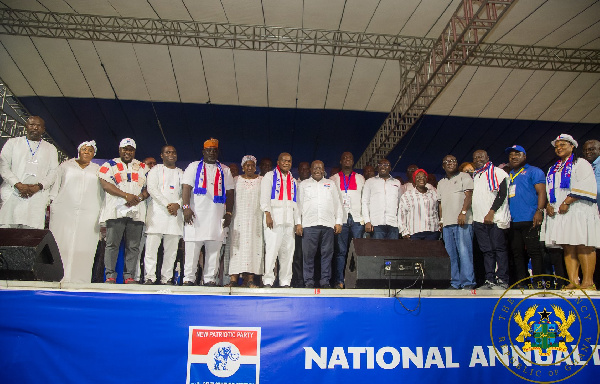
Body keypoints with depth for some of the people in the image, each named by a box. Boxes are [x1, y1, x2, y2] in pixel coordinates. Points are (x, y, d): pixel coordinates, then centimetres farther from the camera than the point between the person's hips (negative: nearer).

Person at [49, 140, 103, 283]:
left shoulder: (98, 170, 17)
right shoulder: (66, 165, 16)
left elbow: (102, 193, 16)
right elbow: (55, 186, 14)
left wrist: (102, 217, 8)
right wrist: (51, 205, 4)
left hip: (89, 213, 0)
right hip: (64, 211, 0)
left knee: (84, 245, -6)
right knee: (61, 243, -5)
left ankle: (79, 278, -5)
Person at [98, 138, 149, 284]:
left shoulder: (143, 167, 19)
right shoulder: (110, 165, 12)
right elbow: (105, 184, -2)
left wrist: (139, 198, -6)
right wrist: (126, 195, -13)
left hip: (136, 212, 2)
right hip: (116, 210, -2)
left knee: (133, 246, 1)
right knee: (112, 244, -5)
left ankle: (129, 276, 5)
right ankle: (110, 275, 1)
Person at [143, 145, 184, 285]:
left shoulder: (181, 173, 21)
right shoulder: (156, 170, 11)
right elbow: (151, 189, -2)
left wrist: (177, 204, -8)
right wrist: (167, 204, -11)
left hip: (175, 213, 3)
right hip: (157, 212, -3)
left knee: (172, 248, -1)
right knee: (152, 245, -9)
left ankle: (167, 277, 3)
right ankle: (150, 277, -6)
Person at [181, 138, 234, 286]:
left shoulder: (225, 170, 18)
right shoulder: (194, 167, 13)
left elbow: (230, 193, 15)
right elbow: (186, 187, 2)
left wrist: (228, 213, 5)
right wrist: (186, 207, -12)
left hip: (217, 217, 2)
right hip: (196, 215, -2)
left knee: (214, 249, 2)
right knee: (192, 248, -4)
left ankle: (210, 279, 8)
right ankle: (189, 278, 4)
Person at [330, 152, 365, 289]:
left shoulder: (360, 178, 17)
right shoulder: (334, 179, 14)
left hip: (357, 219, 1)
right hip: (341, 219, -1)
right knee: (341, 251, -3)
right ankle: (339, 280, 0)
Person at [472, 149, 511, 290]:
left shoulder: (497, 172, 1)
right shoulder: (473, 176, 21)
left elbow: (502, 194, -8)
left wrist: (491, 212, -15)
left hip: (495, 218, -6)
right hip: (479, 219, 6)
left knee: (499, 249, -6)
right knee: (487, 251, 5)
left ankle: (502, 280, -2)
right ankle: (490, 280, 6)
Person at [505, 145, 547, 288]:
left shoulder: (533, 171, 4)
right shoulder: (508, 175, 23)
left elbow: (541, 192, -5)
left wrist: (539, 211, -17)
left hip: (529, 219, -7)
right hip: (512, 221, 7)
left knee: (534, 250, -7)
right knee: (517, 253, 7)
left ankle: (538, 281, -3)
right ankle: (521, 282, 13)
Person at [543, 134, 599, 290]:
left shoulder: (580, 163, 6)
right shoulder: (553, 169, 25)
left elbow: (585, 186, -8)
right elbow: (548, 190, 21)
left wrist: (567, 202, -15)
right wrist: (548, 205, 1)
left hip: (578, 210, -6)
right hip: (557, 212, 6)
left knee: (583, 245, -11)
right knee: (568, 247, 0)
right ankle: (573, 281, -2)